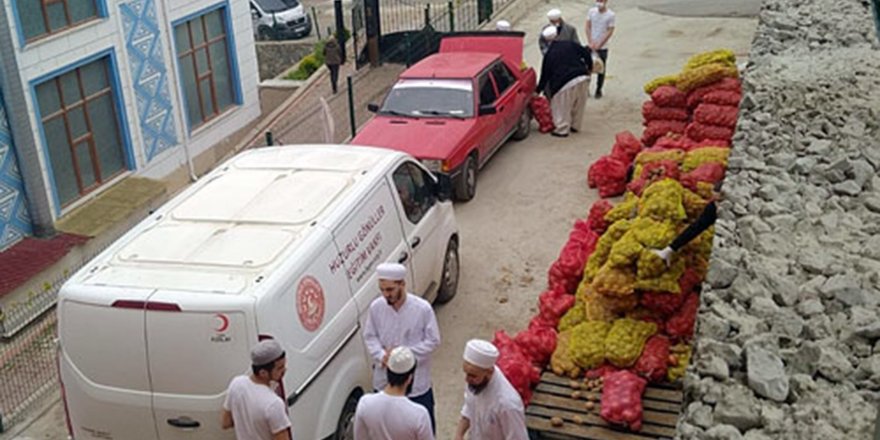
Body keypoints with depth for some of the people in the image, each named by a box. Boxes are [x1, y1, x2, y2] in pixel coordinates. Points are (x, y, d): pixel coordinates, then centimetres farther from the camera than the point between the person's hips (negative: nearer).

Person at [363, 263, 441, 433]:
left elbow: (433, 340, -12)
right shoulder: (376, 307, -11)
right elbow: (369, 337, 0)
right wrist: (382, 355, -19)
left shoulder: (423, 308, -20)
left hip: (417, 381, -2)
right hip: (384, 381, 2)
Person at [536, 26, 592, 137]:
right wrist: (589, 68, 21)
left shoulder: (549, 55, 3)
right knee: (578, 105, 21)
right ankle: (575, 126, 33)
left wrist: (538, 90, 18)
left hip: (566, 83, -5)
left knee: (562, 108, 10)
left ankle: (562, 129, 12)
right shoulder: (570, 45, 9)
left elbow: (545, 75, 7)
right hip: (583, 78, 5)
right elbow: (586, 54, 7)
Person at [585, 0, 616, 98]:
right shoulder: (591, 11, -2)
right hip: (590, 46, 2)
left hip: (603, 47, -2)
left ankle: (598, 90, 22)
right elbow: (588, 27, 0)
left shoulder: (611, 15, -11)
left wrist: (598, 45, -14)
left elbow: (610, 32, -11)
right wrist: (590, 42, -10)